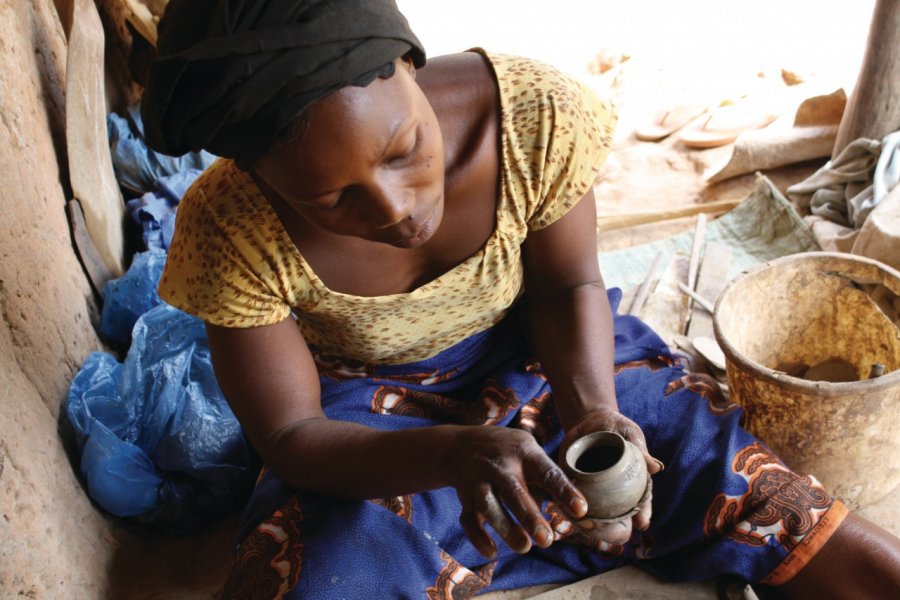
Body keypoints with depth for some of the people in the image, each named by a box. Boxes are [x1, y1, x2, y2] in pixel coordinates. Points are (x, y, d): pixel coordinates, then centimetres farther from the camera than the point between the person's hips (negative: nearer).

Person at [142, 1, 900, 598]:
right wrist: (456, 454, -38)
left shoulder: (533, 114, -25)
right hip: (368, 426, 0)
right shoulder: (229, 232, -27)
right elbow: (288, 436, -19)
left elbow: (568, 285, -8)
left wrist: (593, 411, -29)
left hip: (539, 356, 1)